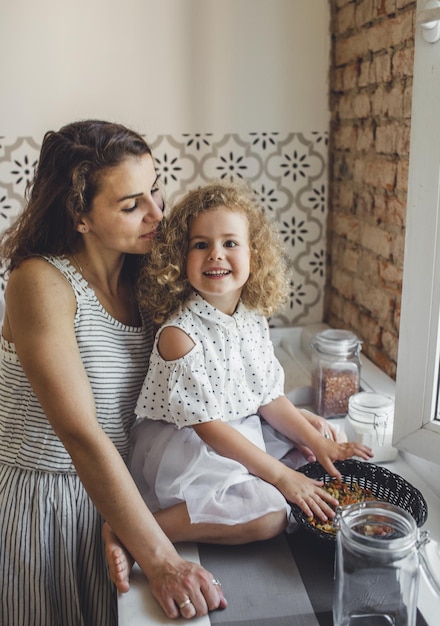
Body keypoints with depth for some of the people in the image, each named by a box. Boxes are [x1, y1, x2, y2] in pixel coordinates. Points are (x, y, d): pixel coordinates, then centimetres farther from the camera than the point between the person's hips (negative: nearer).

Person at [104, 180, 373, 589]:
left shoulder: (253, 319, -1)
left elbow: (268, 397, 7)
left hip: (244, 432, 9)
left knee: (315, 426, 13)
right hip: (185, 447, -8)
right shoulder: (179, 333, -24)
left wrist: (319, 443, 1)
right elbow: (209, 426, -22)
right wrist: (279, 474, -20)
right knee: (269, 514, -23)